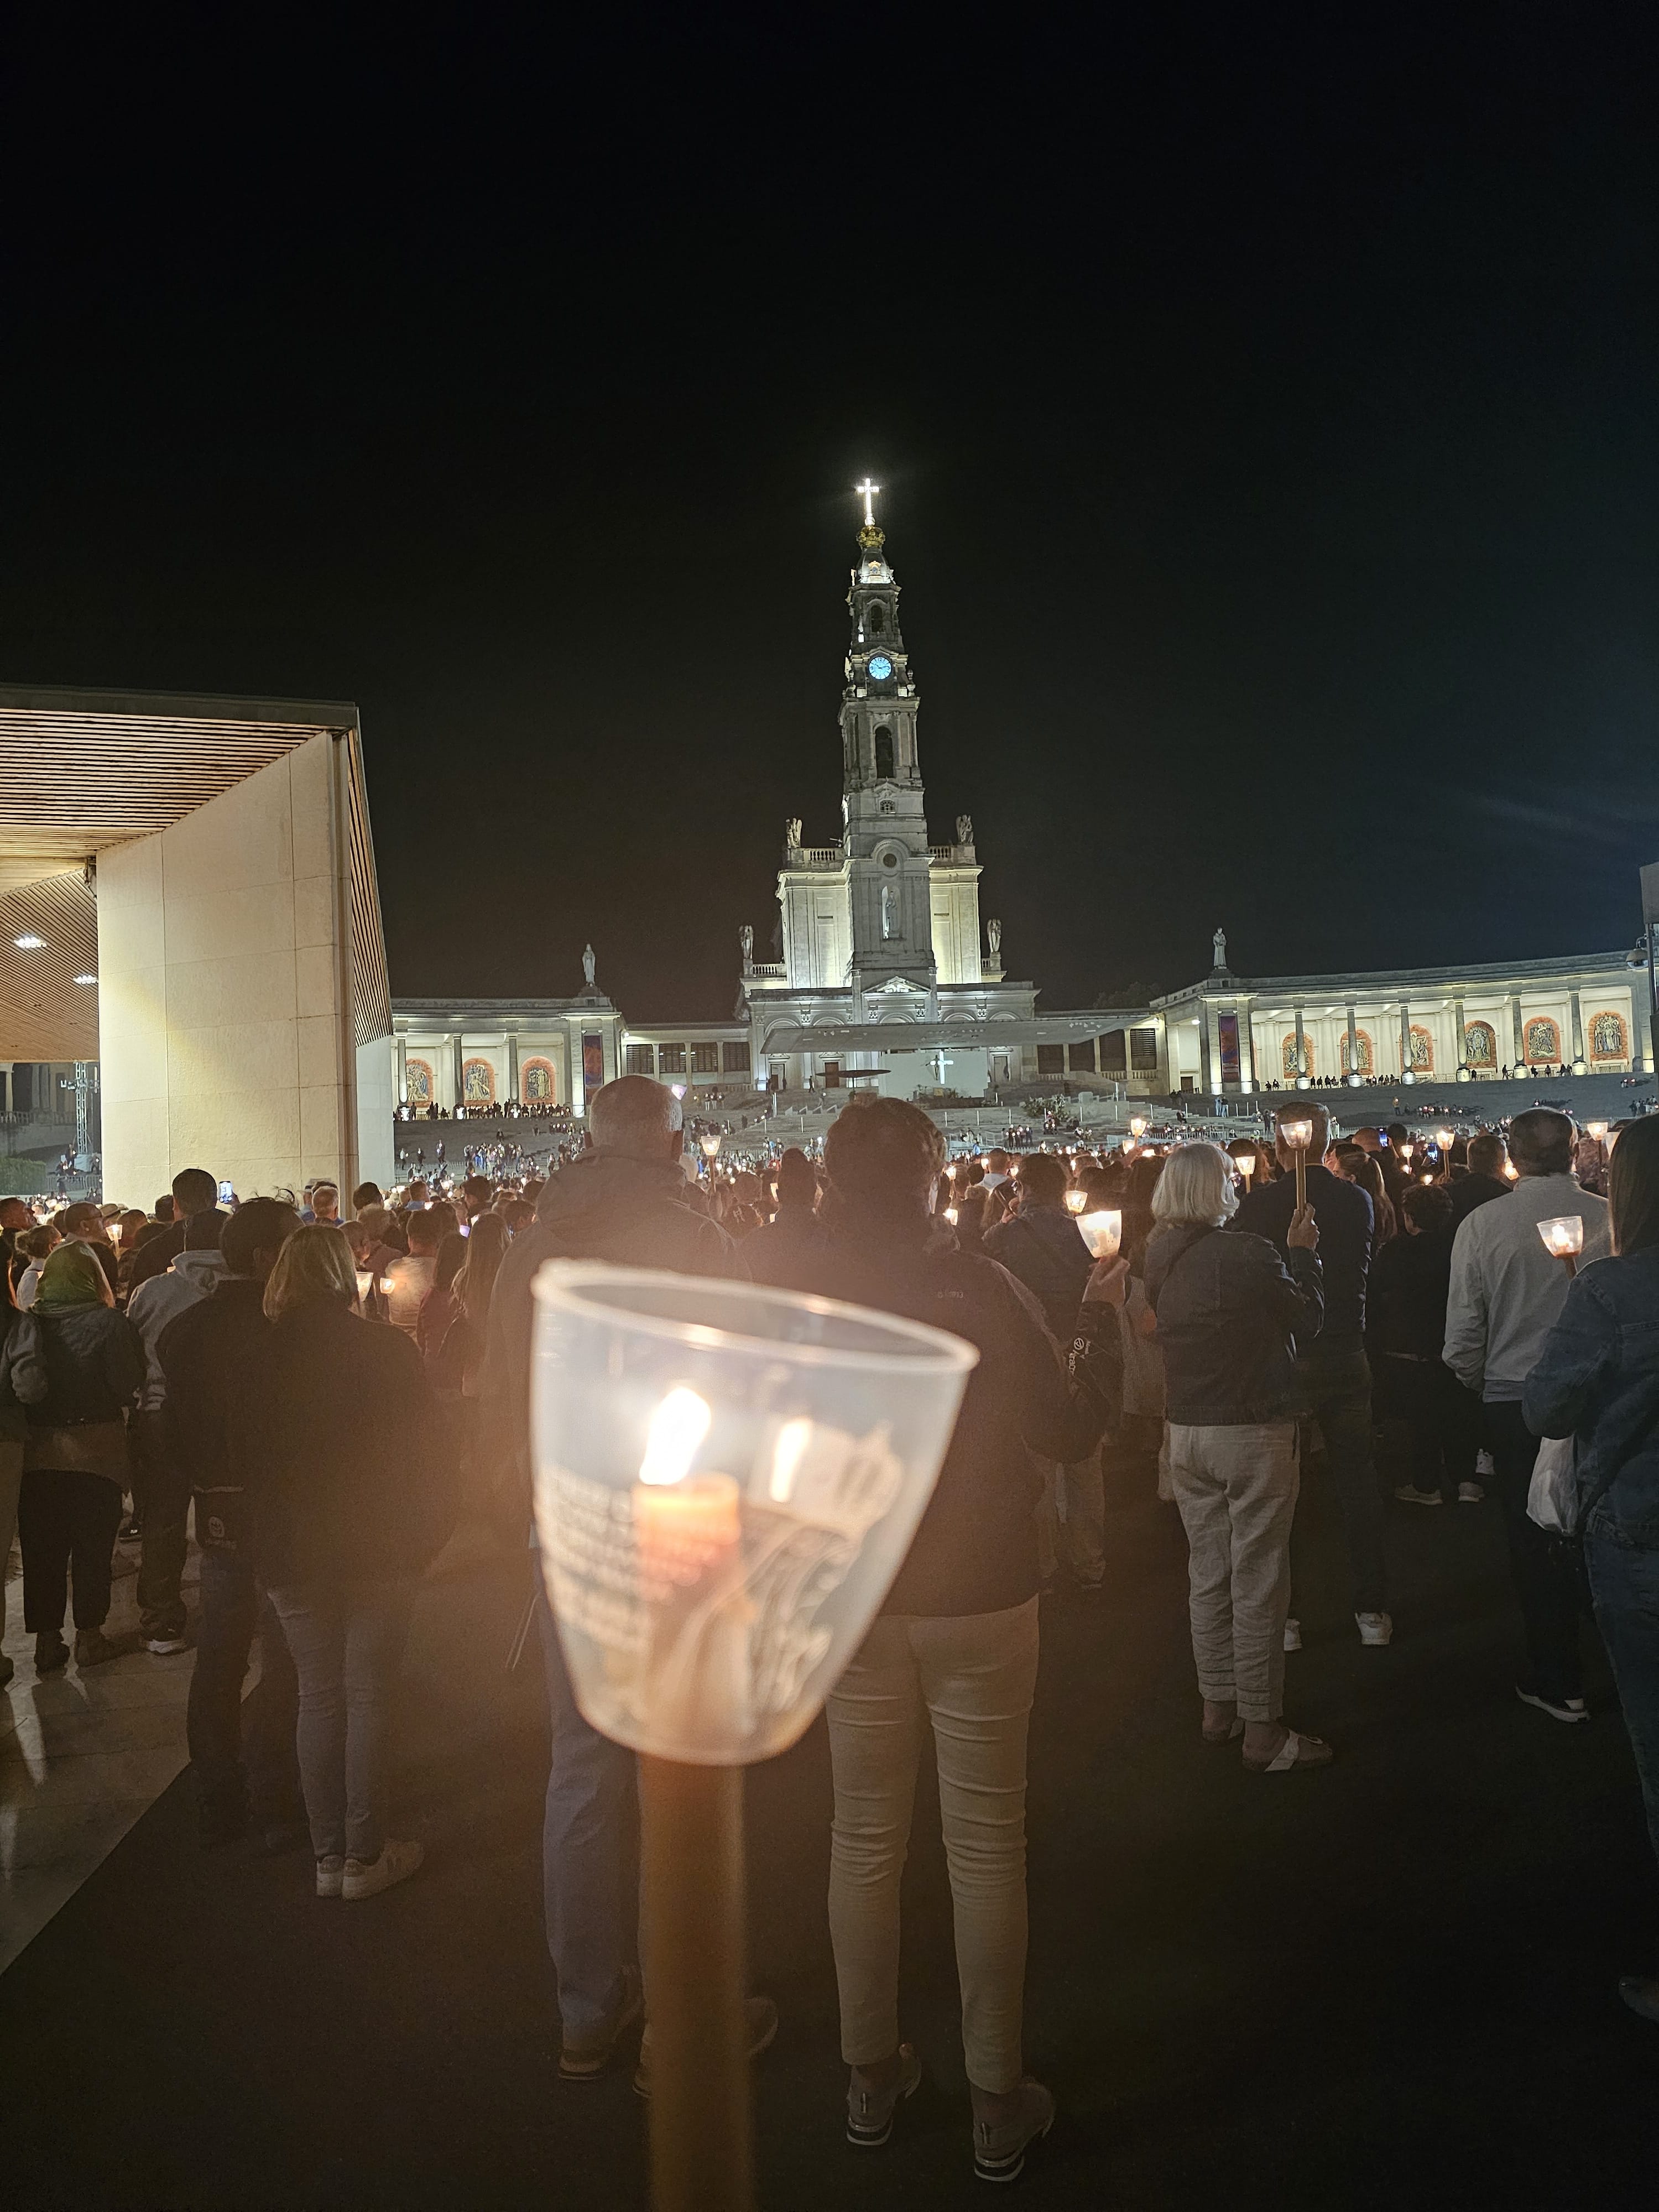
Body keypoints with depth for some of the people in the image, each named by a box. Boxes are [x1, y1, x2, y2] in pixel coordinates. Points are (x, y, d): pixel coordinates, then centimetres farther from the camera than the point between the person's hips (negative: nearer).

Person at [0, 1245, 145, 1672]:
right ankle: (89, 1637, 17)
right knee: (92, 1546, 10)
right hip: (97, 1448, -2)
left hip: (38, 1450, 2)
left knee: (42, 1548, 13)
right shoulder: (111, 1324, -12)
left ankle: (46, 1640, 19)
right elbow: (129, 1386, -11)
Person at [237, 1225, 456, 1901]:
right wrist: (426, 1533, 4)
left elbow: (238, 1454, 4)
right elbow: (427, 1452, -8)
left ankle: (327, 1855, 22)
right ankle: (364, 1856, 16)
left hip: (292, 1554, 3)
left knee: (318, 1698, 13)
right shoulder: (387, 1351, -12)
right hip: (377, 1551, -2)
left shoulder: (260, 1359, -5)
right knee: (368, 1698, 7)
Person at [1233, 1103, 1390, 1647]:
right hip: (1345, 1359, 2)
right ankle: (1371, 1608, 21)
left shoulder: (1256, 1206, -15)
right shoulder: (1357, 1200, -5)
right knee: (1357, 1482, 13)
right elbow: (1362, 1271, 11)